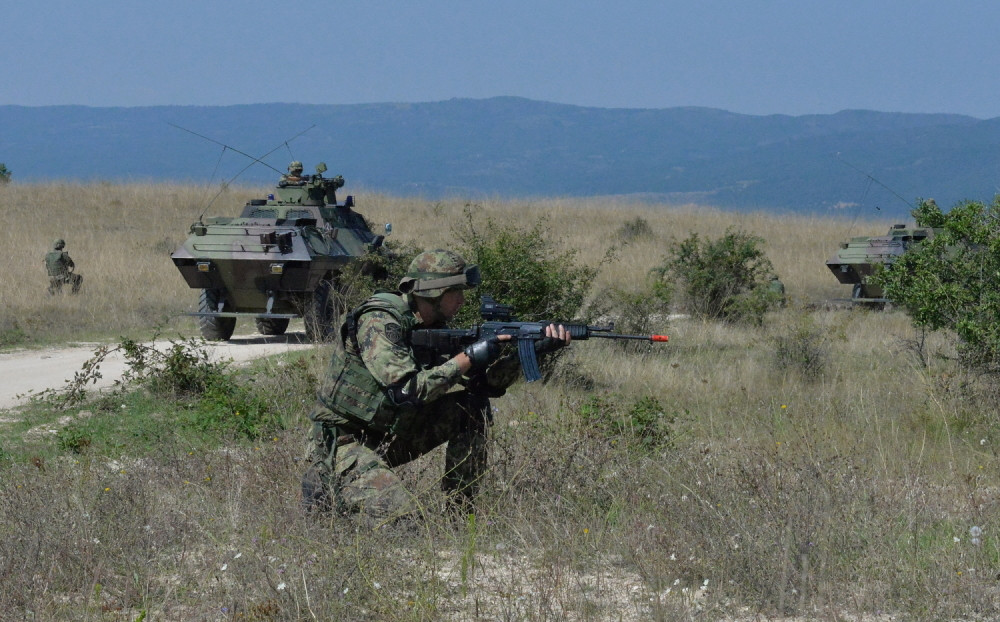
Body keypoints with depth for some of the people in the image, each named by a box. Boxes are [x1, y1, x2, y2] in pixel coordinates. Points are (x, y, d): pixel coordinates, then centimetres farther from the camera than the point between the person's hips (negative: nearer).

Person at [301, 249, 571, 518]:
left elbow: (488, 382, 4)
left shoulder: (433, 327, 4)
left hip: (390, 437, 8)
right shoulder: (379, 322, -22)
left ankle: (461, 508, 2)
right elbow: (406, 391, -32)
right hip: (343, 442, -8)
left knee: (473, 401, -3)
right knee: (397, 515, -27)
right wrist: (468, 358, -27)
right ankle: (326, 484, 1)